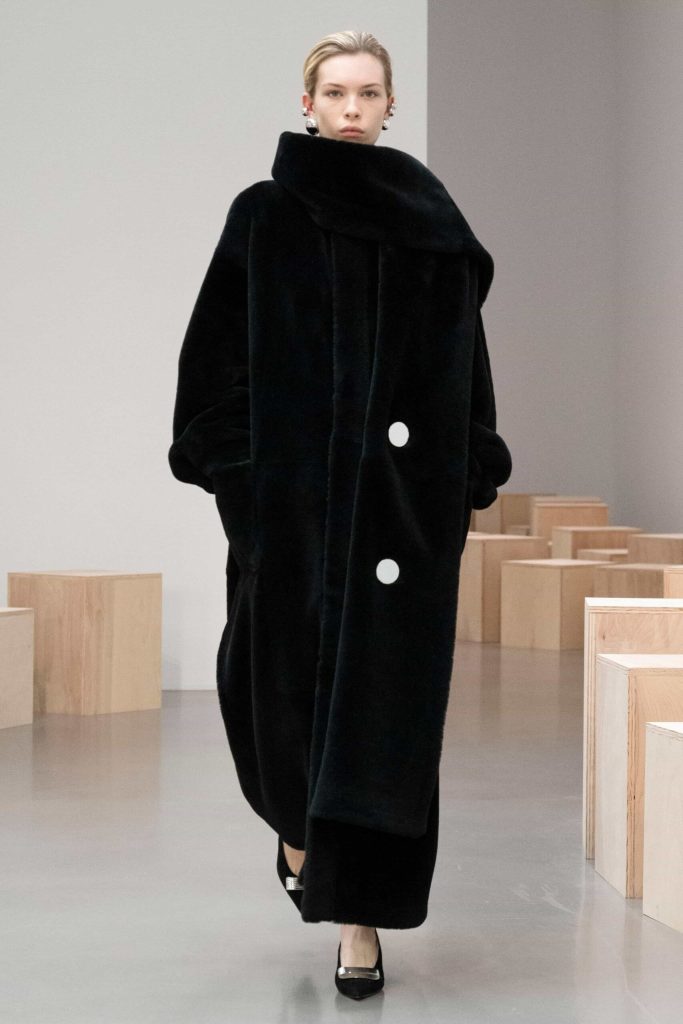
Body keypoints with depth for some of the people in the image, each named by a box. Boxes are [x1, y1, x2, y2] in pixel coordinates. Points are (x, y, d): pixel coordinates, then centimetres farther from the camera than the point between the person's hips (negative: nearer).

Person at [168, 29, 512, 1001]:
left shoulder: (431, 224, 7)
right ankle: (299, 824, 36)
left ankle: (361, 918, 0)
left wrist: (472, 476, 1)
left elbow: (464, 356, 7)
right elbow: (218, 352, 4)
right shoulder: (264, 216, 6)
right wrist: (225, 464, -5)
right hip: (290, 489, 0)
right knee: (284, 677, 3)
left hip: (402, 493, 0)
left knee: (383, 694, -4)